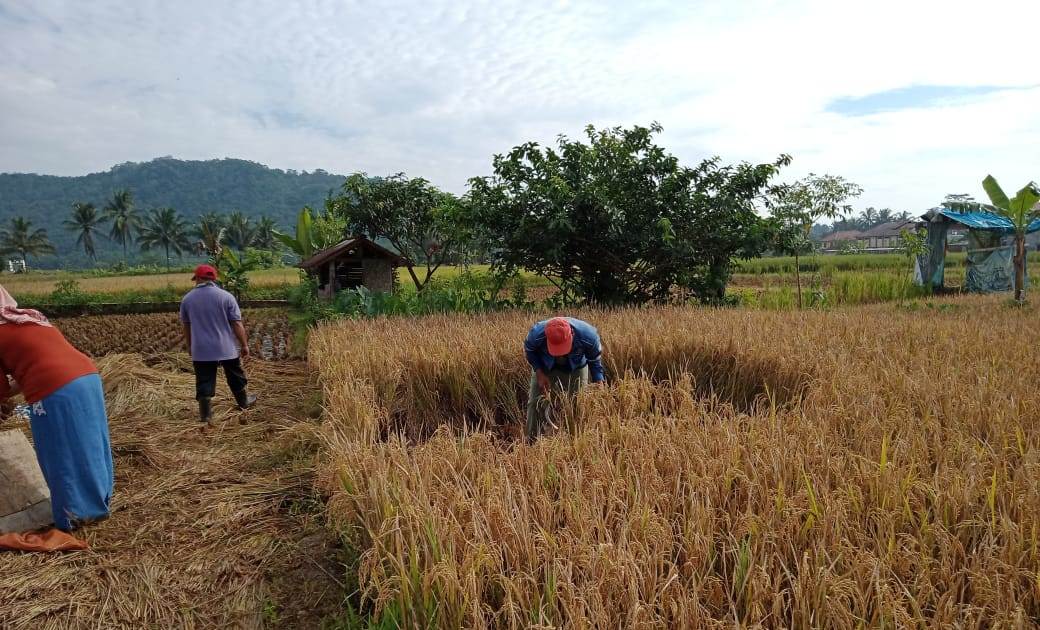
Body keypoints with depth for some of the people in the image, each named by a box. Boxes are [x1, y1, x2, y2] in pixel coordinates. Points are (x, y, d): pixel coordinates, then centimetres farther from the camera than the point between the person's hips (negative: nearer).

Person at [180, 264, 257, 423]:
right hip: (226, 348, -1)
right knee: (235, 377, 17)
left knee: (204, 382, 6)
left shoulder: (187, 299, 2)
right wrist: (244, 345, -1)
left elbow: (186, 326, 13)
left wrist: (190, 346, 25)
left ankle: (205, 413, 6)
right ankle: (244, 401, 34)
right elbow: (237, 324, -9)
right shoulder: (226, 296, -8)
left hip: (201, 350, 1)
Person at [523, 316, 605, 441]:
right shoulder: (536, 333, -38)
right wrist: (539, 373, -24)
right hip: (544, 367, 0)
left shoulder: (588, 335, -37)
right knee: (536, 402, -5)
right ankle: (532, 443, 8)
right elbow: (529, 351, -13)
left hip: (576, 368, 0)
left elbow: (595, 360, -16)